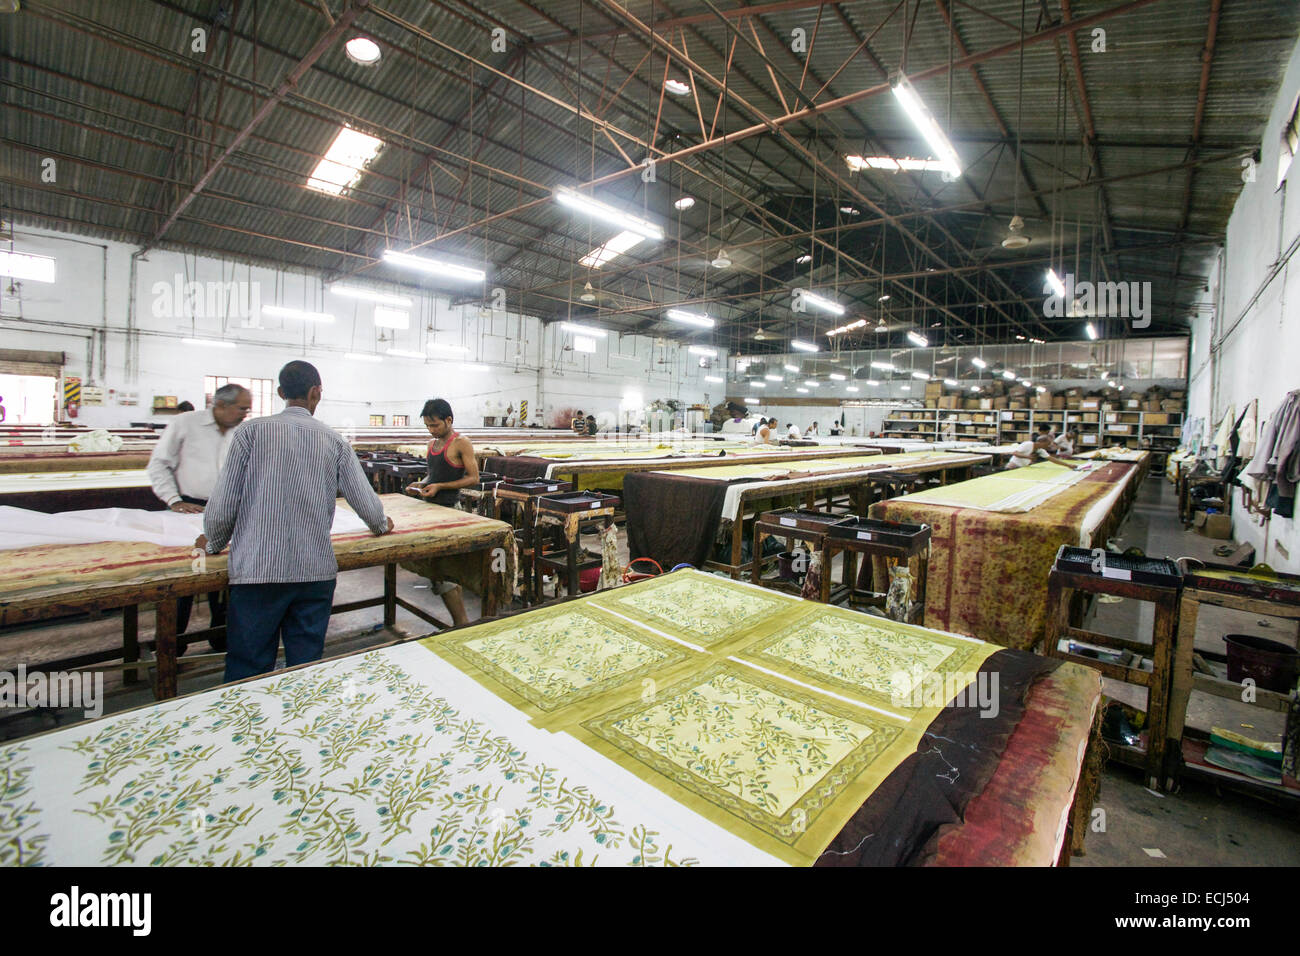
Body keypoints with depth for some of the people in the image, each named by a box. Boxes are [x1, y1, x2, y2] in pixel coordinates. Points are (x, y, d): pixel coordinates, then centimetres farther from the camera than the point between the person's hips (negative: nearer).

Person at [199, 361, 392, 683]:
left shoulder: (251, 431, -1)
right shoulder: (335, 440, 3)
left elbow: (223, 506, -3)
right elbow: (366, 502, 3)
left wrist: (213, 543, 17)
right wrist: (381, 525, 25)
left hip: (257, 571, -1)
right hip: (316, 572, 2)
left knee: (248, 671, 9)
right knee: (307, 671, 12)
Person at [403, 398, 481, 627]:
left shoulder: (461, 443, -9)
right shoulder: (433, 444, 15)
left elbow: (473, 478, -12)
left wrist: (440, 486, -17)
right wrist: (421, 484, 6)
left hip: (448, 509, -8)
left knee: (443, 572, -8)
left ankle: (462, 623, 2)